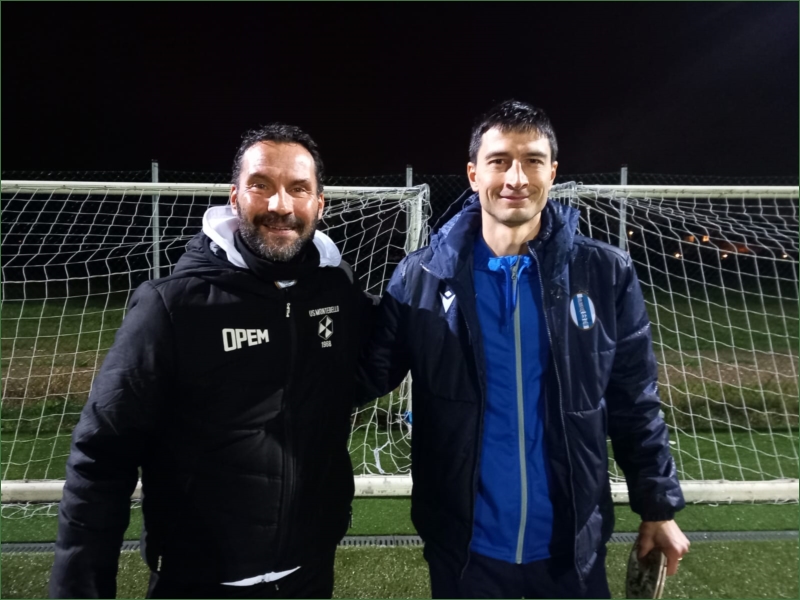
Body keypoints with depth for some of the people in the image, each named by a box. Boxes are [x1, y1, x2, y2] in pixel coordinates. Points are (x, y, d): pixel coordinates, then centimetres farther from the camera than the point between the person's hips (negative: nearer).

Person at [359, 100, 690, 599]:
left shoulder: (607, 275, -8)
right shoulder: (422, 278, -10)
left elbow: (634, 404, 0)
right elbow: (369, 374, -2)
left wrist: (659, 505, 3)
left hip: (572, 548, 1)